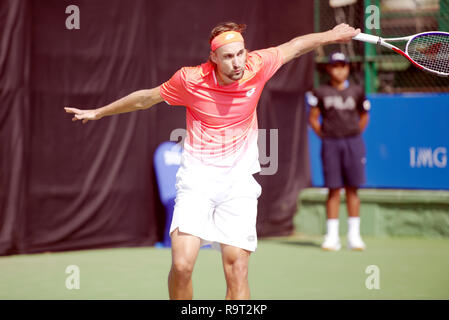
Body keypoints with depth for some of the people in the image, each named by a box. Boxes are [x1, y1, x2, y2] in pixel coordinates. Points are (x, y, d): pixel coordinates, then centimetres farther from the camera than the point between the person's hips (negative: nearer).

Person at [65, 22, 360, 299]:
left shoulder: (257, 66, -5)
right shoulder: (191, 79, -8)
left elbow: (293, 46, 15)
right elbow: (147, 98, 9)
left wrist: (332, 35, 21)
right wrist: (98, 112, 18)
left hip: (239, 186, 1)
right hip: (197, 181, -1)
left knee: (237, 272, -7)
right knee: (181, 266, -15)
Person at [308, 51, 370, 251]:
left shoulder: (356, 92, 7)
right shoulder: (321, 93, 2)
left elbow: (364, 116, 17)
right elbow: (313, 118, 7)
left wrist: (354, 136, 9)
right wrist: (324, 136, 0)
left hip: (353, 143, 1)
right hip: (330, 144, -1)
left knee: (352, 189, 2)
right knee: (333, 190, -2)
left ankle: (354, 235, 6)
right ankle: (332, 236, 2)